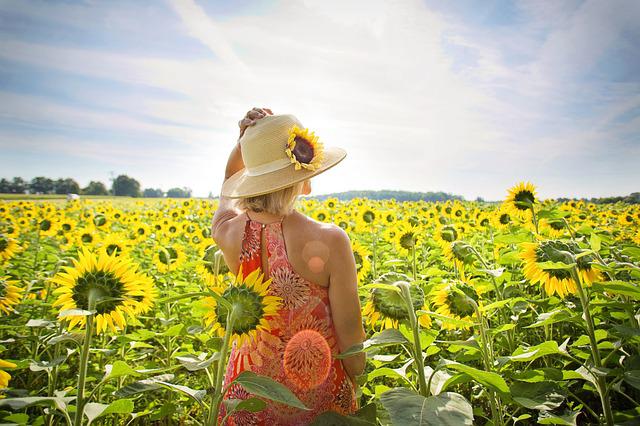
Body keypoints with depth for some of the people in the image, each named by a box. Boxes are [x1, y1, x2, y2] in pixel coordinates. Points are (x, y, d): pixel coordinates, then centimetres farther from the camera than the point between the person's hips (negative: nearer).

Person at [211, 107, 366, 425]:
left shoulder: (227, 232, -15)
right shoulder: (329, 241, -26)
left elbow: (230, 181, 10)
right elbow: (350, 333, -15)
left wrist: (245, 140, -7)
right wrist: (357, 388, 2)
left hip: (249, 387, 4)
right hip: (318, 395, -3)